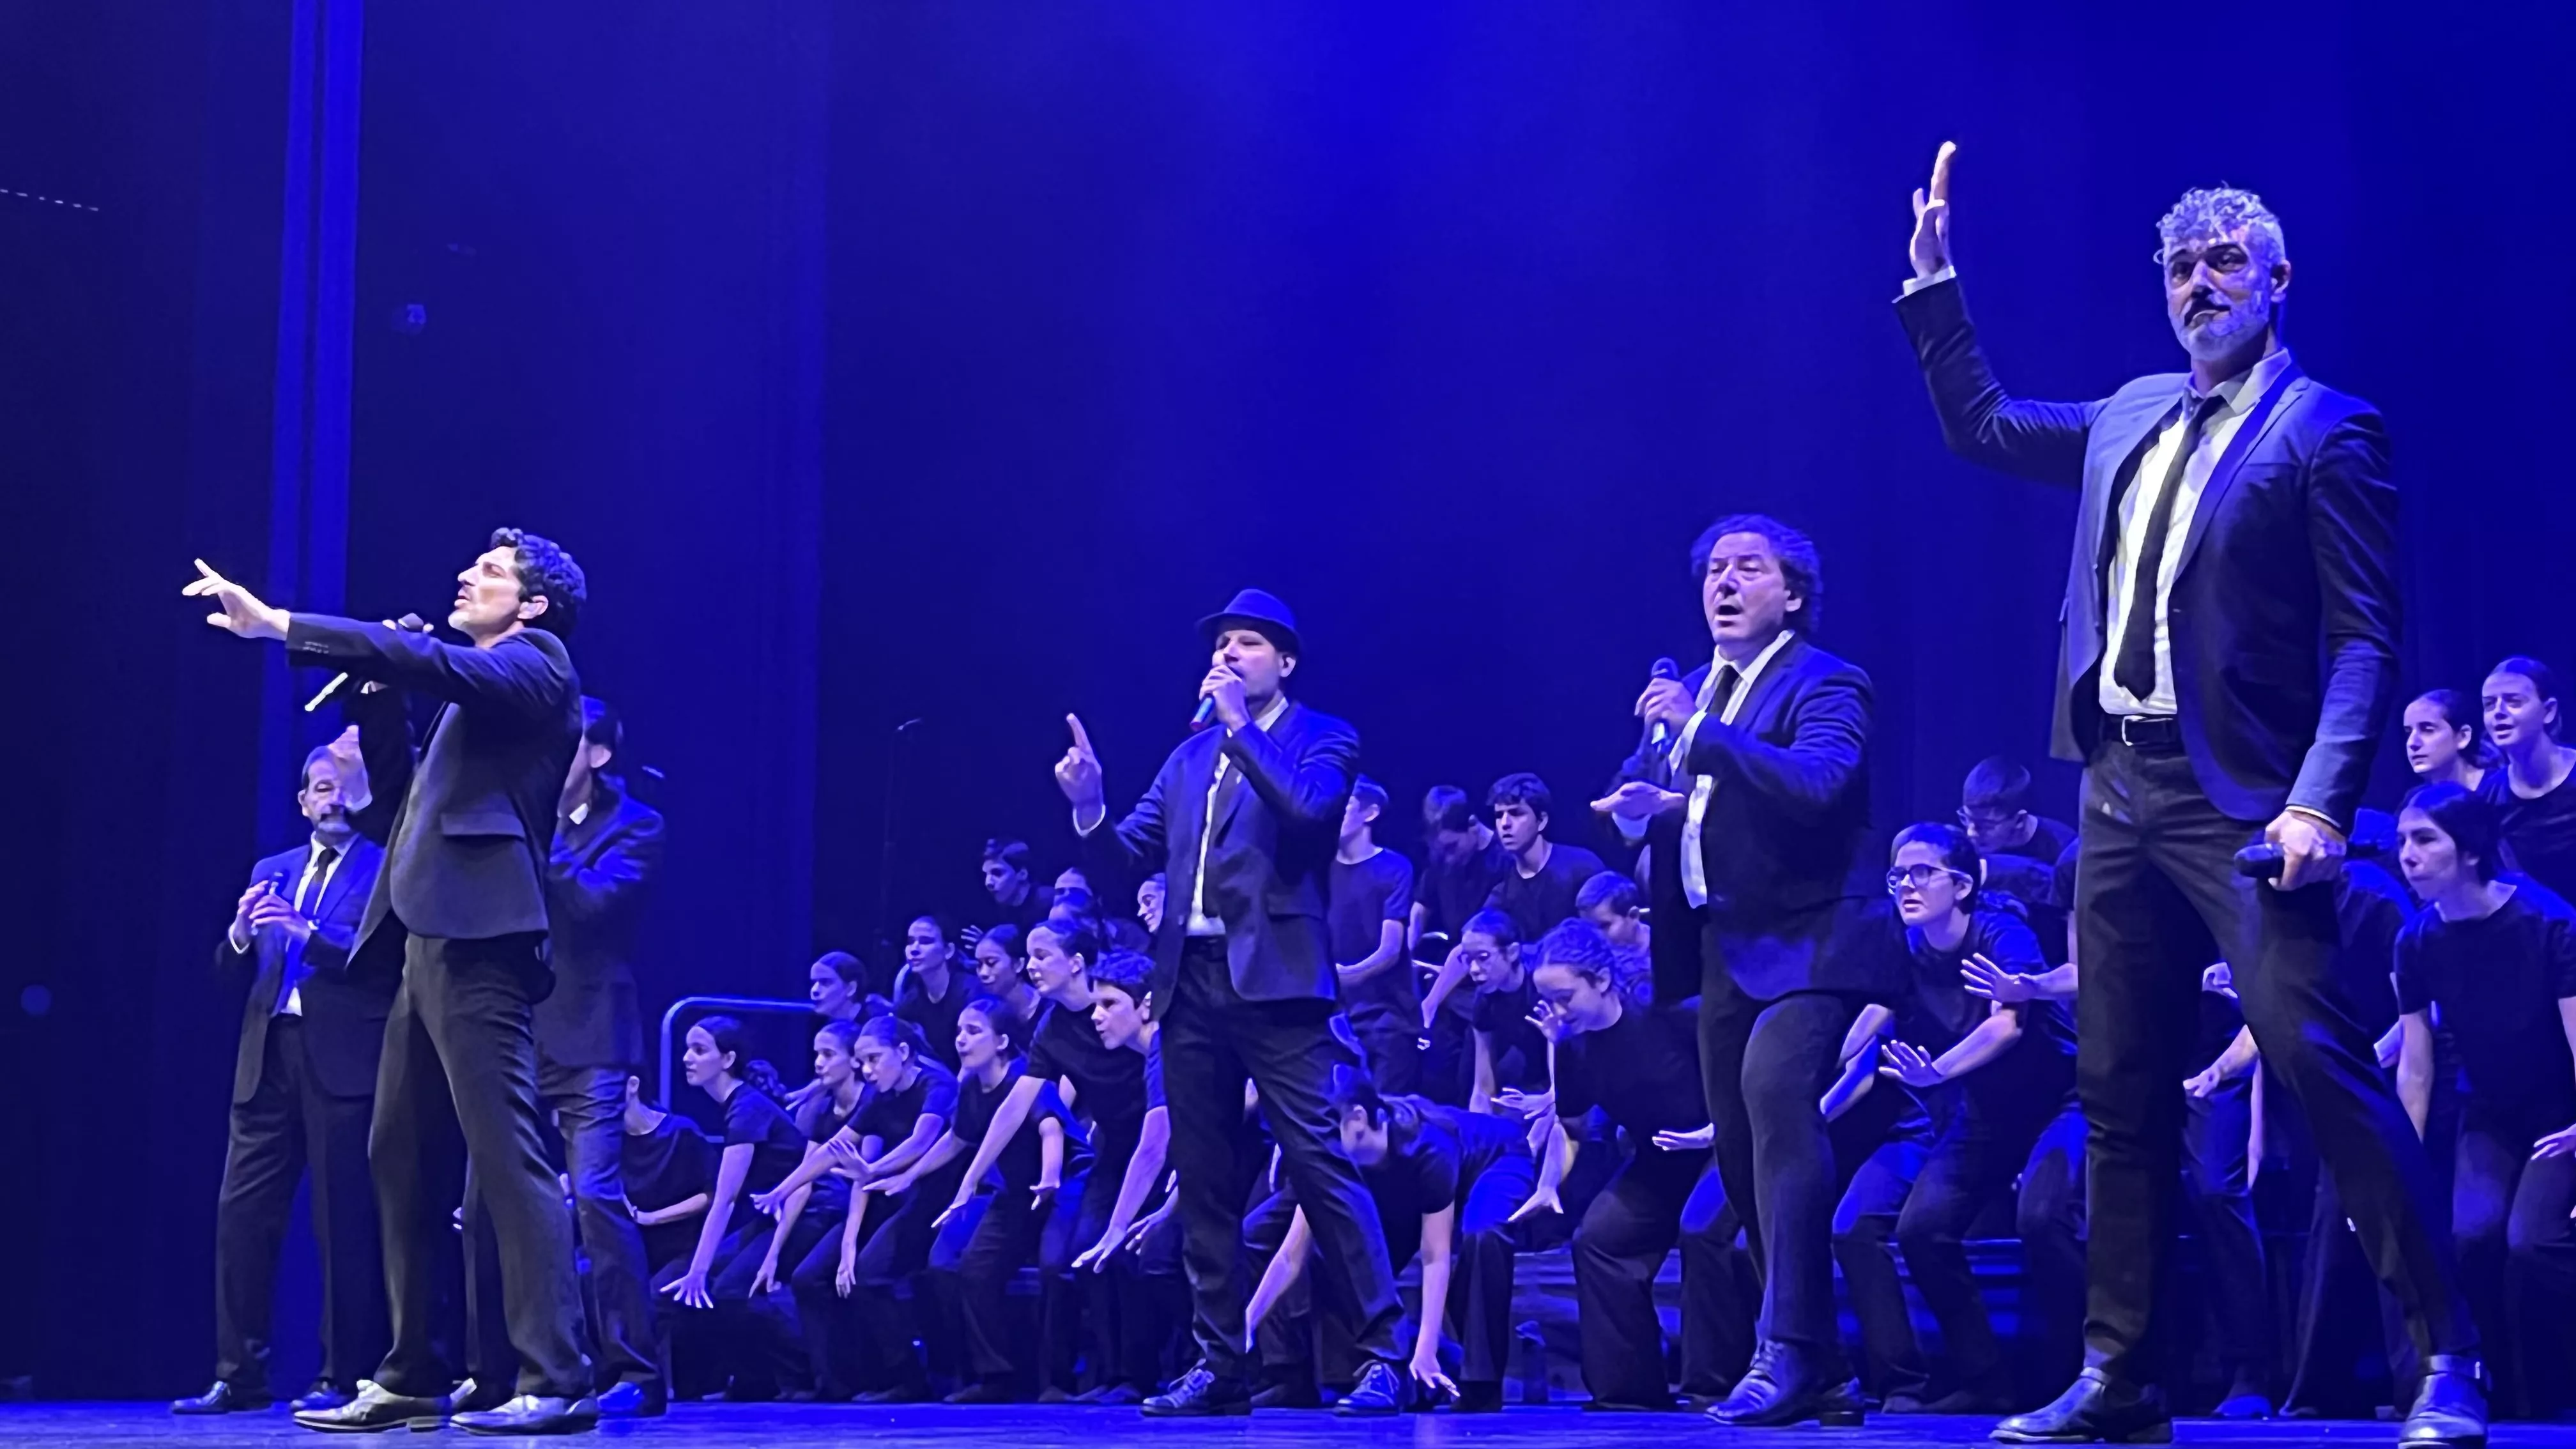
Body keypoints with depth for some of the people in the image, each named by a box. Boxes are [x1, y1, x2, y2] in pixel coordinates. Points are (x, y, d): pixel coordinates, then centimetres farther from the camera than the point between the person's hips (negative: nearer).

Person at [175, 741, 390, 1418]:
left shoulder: (388, 869, 4)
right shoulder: (271, 873, 21)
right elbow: (230, 970, 16)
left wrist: (306, 930, -19)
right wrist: (240, 933, -6)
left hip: (343, 1061, -5)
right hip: (269, 1058, 5)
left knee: (344, 1223, -4)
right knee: (242, 1215, 2)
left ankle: (344, 1377, 1)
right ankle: (239, 1376, 8)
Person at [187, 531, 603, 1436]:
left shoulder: (532, 665, -1)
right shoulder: (481, 686, 26)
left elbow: (432, 661, -20)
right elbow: (404, 795, 26)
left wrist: (274, 624, -20)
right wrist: (377, 697, 13)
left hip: (476, 945, -10)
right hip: (427, 948, 10)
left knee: (508, 1156, -15)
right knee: (398, 1158, 11)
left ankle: (557, 1384, -18)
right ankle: (411, 1380, 16)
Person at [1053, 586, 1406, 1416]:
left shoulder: (1323, 741, 3)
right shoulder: (1190, 757, 20)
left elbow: (1308, 814, -18)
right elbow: (1133, 856, 15)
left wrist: (1240, 727, -13)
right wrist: (1090, 807, -4)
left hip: (1274, 981, -6)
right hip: (1192, 982, 6)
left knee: (1317, 1161, -12)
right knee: (1202, 1182, 7)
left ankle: (1384, 1351, -7)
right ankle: (1219, 1365, 14)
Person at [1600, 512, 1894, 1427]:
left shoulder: (1826, 686, -9)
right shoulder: (1692, 690, 15)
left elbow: (1818, 788, -28)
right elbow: (1653, 795, 25)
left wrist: (1700, 729, -28)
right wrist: (1648, 806, 1)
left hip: (1804, 940, -9)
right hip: (1724, 947, 9)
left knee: (1776, 1096, -29)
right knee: (1744, 1157, 10)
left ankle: (1791, 1353, -30)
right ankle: (1817, 1368, 21)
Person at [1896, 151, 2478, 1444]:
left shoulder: (2326, 433, -4)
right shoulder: (2132, 419, 17)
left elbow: (2364, 641, -10)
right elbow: (1981, 428, 32)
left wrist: (2321, 801, -21)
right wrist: (1935, 285, 24)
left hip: (2242, 803, -7)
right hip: (2123, 793, 7)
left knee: (2322, 1067, -14)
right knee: (2123, 1095, 9)